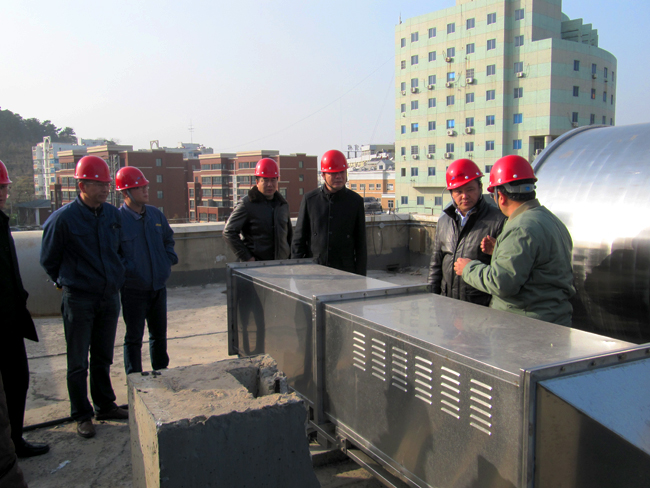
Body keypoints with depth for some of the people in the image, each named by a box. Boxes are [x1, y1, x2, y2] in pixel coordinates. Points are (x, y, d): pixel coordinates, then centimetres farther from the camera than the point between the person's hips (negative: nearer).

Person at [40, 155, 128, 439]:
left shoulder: (112, 214, 3)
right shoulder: (63, 218, -12)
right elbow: (48, 260, 0)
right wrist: (67, 282, 8)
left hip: (109, 296, 5)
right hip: (78, 299, -4)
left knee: (103, 357, 16)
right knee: (78, 361, 6)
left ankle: (105, 405, 29)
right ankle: (82, 415, 18)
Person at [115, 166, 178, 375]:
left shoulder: (156, 214, 6)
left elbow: (168, 238, 21)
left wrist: (169, 259, 8)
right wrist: (127, 269, -18)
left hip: (159, 287, 6)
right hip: (133, 289, -6)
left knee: (159, 334, 18)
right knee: (134, 338, 5)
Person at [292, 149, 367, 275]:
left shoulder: (356, 201, 4)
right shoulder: (309, 200, 4)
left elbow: (361, 243, 7)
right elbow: (299, 239, 7)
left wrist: (360, 277, 2)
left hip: (345, 274, 0)